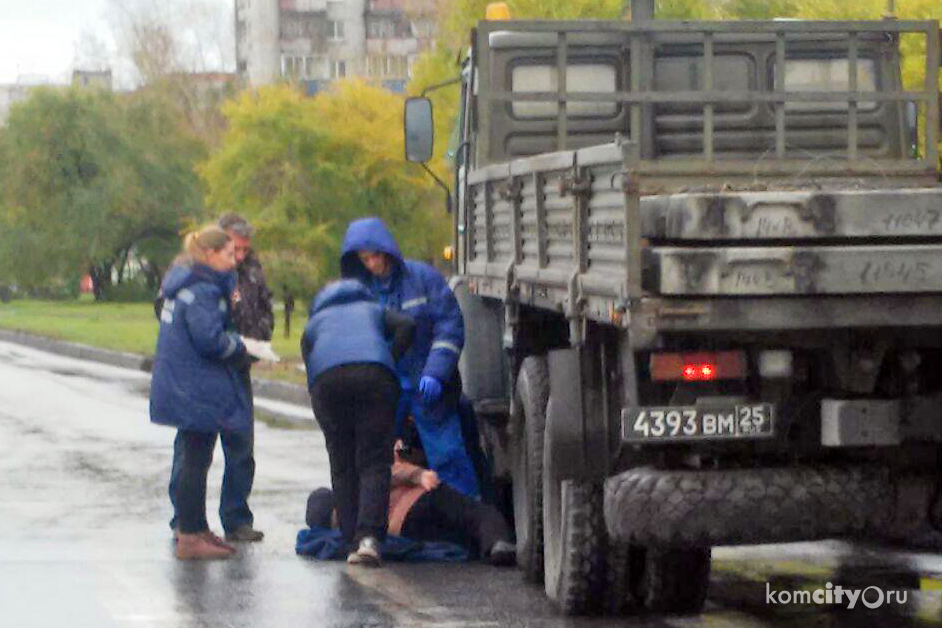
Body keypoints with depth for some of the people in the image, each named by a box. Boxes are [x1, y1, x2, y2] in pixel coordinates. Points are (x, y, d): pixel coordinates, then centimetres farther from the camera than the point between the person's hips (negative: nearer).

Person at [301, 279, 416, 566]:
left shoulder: (314, 323, 35)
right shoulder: (373, 310, 34)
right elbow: (406, 326, 13)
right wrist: (390, 362, 20)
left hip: (327, 381, 1)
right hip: (374, 373, -1)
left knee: (342, 466, 11)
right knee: (374, 462, -1)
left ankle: (353, 539, 5)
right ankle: (369, 537, -18)